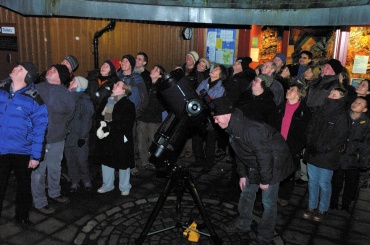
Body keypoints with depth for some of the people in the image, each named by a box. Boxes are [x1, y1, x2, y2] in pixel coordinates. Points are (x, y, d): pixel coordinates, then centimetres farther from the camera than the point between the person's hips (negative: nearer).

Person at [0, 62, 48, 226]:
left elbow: (39, 129, -9)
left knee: (24, 186, 18)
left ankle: (22, 216, 39)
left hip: (22, 151, -2)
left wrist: (36, 156, -9)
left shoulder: (34, 100, -11)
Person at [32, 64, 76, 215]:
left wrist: (60, 129, 6)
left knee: (55, 168, 20)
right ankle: (40, 202, 20)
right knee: (38, 171, 3)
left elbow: (69, 114, 7)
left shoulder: (66, 94, -3)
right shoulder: (36, 89, -5)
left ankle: (54, 193, 42)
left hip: (57, 140, 2)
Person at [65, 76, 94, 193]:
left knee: (82, 161, -2)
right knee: (70, 161, 8)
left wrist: (82, 136, -16)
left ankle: (86, 181, 16)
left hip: (79, 138, -5)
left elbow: (86, 120, -10)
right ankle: (74, 182, 19)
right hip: (67, 136, 5)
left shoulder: (85, 101, -3)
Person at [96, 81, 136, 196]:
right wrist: (100, 128, -2)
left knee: (123, 164, 8)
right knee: (106, 161, 17)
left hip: (121, 140, -6)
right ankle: (107, 185, 36)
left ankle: (124, 187, 27)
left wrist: (107, 127, -22)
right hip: (106, 139, 6)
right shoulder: (107, 101, 7)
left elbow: (124, 125, -19)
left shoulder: (128, 105, -13)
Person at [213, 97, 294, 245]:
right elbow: (239, 154, 8)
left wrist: (265, 180, -20)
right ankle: (243, 224, 34)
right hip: (254, 165, 9)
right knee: (246, 192, 16)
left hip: (273, 165, -9)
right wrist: (242, 174, 8)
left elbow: (264, 155, -30)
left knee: (268, 201, -2)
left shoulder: (250, 129, -34)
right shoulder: (232, 129, -3)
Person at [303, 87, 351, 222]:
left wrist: (323, 149, -17)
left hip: (327, 156, -5)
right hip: (312, 154, 6)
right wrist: (309, 144, -3)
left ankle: (323, 210, 22)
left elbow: (340, 138, -13)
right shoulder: (321, 111, 7)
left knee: (324, 183, 5)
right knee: (312, 181, 14)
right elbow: (310, 128, 10)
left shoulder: (342, 116, -10)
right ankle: (312, 207, 28)